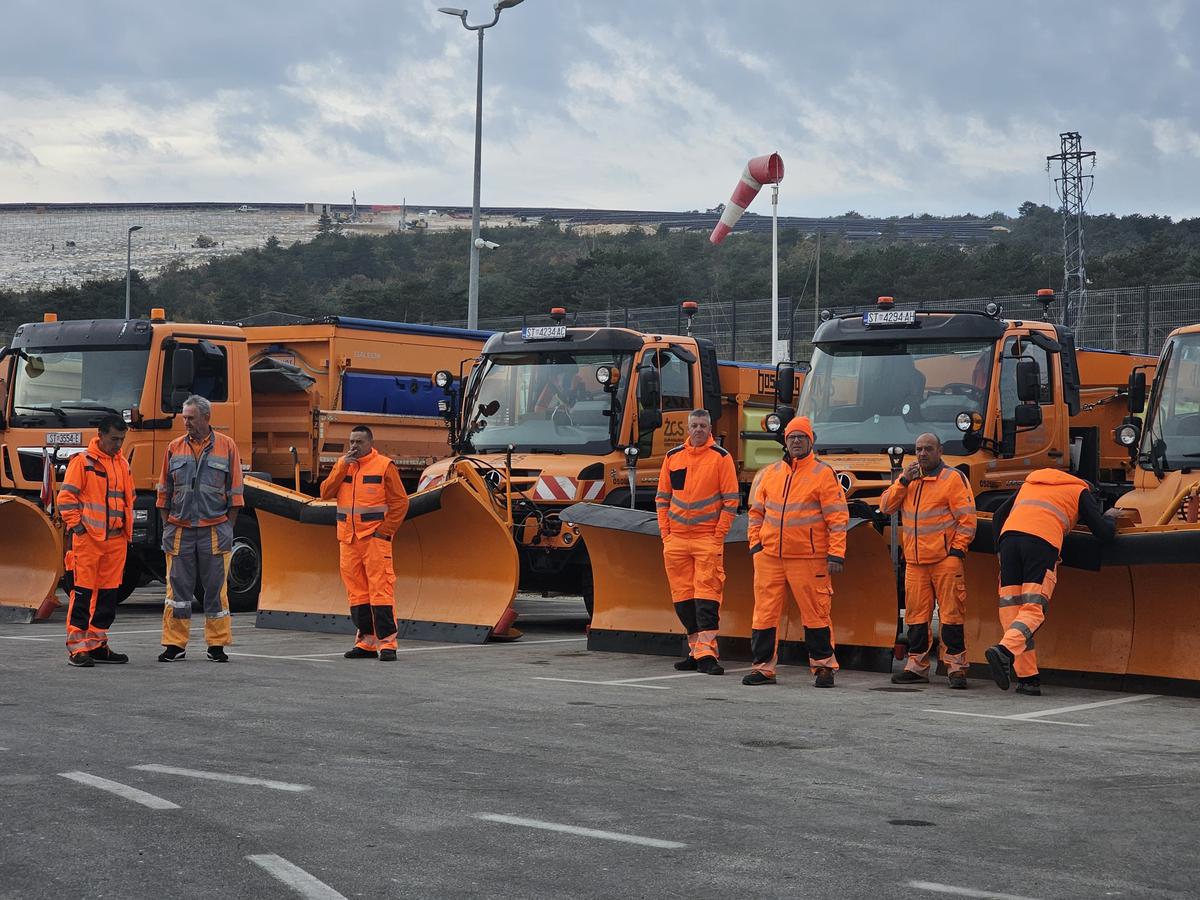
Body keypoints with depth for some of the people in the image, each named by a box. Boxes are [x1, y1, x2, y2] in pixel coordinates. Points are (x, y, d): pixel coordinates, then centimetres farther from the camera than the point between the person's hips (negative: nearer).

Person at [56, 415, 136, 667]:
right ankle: (77, 647, -4)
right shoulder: (83, 461, -3)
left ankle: (97, 644, 17)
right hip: (87, 539, -6)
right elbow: (66, 497, -6)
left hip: (116, 540, 7)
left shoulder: (123, 465, 17)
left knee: (109, 594, 8)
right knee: (83, 592, -6)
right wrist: (76, 527, -11)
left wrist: (127, 529, 17)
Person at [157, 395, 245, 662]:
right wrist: (167, 526, 5)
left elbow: (234, 492, 5)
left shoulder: (227, 447, 4)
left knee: (216, 589, 3)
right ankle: (175, 645, 7)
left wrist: (228, 528, 0)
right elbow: (164, 492, 12)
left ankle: (217, 645, 11)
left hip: (215, 529, -2)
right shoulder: (174, 448, 10)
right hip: (180, 530, 2)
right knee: (178, 588, 2)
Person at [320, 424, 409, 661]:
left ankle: (387, 643, -11)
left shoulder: (384, 465, -1)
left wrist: (385, 530, -8)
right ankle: (366, 642, 16)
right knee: (357, 591, 9)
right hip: (348, 539, 6)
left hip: (374, 537, -6)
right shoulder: (342, 465, 15)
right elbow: (326, 493, 3)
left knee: (380, 588, -11)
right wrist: (343, 467, -7)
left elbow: (400, 501, -2)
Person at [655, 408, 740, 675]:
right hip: (676, 539, 5)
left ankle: (707, 651, -16)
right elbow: (662, 497, 17)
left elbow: (731, 500, -1)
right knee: (682, 595, 5)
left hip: (708, 537, -4)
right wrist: (665, 532, 8)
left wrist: (719, 536, -7)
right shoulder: (673, 457, 12)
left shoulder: (721, 457, 1)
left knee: (707, 593, -11)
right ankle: (696, 649, 13)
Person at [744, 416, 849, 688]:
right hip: (769, 557, 4)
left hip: (808, 558, -4)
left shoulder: (823, 474, -1)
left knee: (815, 613, 2)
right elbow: (756, 512, 20)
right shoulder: (770, 474, 13)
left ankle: (823, 666, 14)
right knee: (765, 612, 3)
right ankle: (763, 667, 11)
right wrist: (755, 543, 8)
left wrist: (836, 554, -11)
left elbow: (838, 517, -5)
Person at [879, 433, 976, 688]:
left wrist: (957, 548, -11)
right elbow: (885, 506, 8)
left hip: (945, 559, -5)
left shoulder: (953, 478, -1)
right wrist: (903, 481, -4)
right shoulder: (908, 478, 17)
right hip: (914, 561, 5)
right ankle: (917, 665, 13)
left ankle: (955, 666, -2)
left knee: (951, 612, -5)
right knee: (916, 614, 7)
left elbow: (967, 517, -5)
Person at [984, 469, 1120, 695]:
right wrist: (1110, 518, 40)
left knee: (1010, 609, 4)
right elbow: (1104, 533, 20)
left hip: (1009, 535, 4)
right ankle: (1004, 651, -33)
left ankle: (1027, 678, -1)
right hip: (1043, 541, -4)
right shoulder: (1081, 492, 24)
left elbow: (998, 517, 31)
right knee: (1034, 610, -7)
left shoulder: (1031, 482, 37)